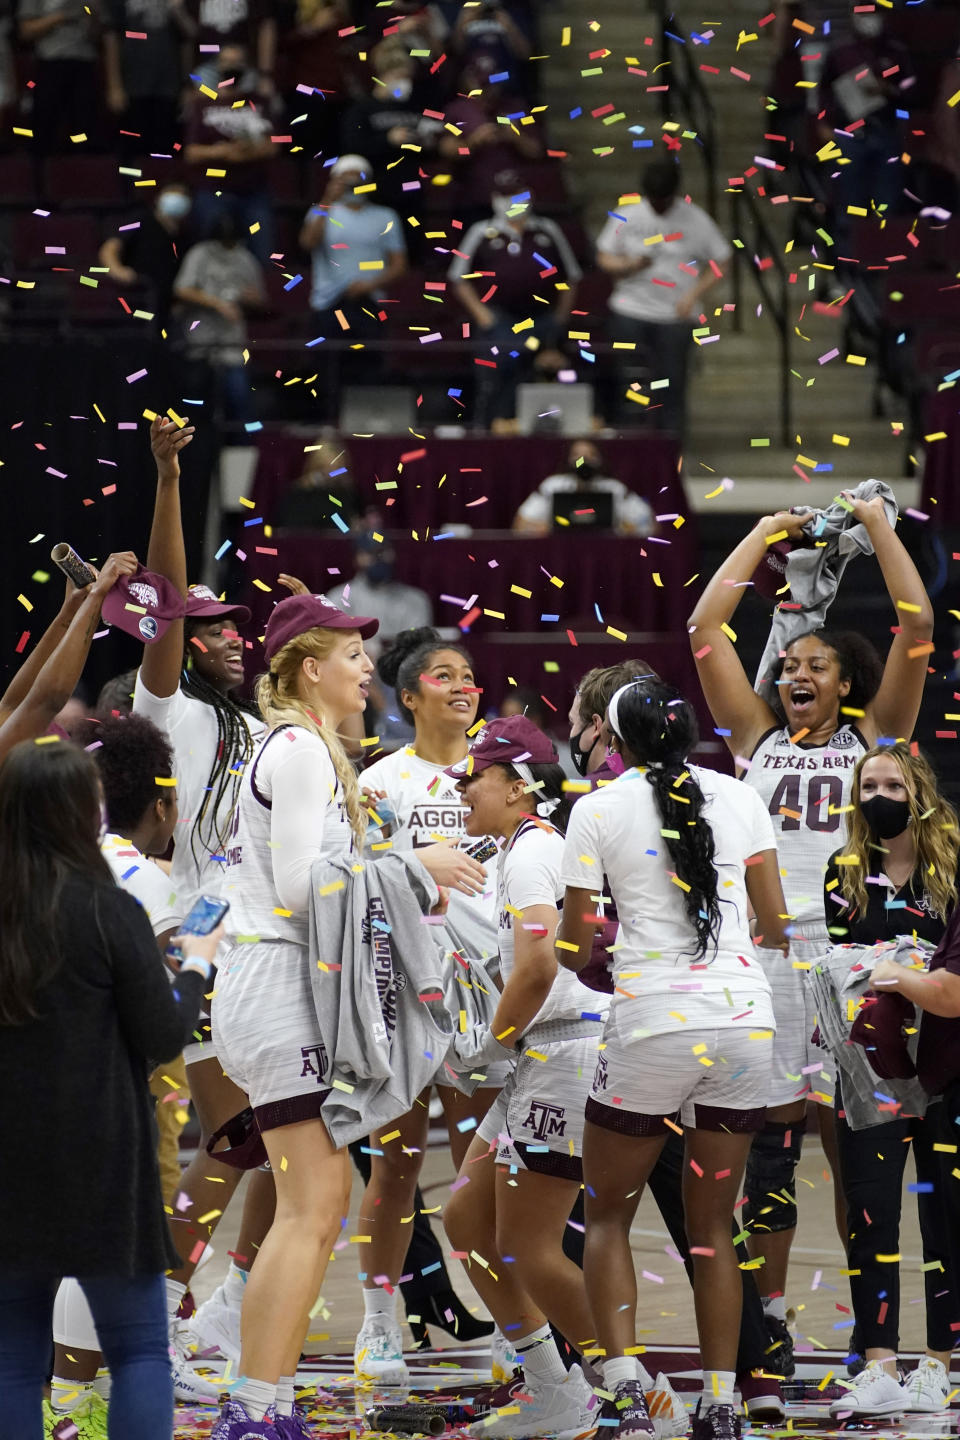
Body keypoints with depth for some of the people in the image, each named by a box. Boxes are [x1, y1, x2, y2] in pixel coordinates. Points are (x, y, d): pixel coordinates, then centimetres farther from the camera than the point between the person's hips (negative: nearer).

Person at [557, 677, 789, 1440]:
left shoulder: (600, 809, 0)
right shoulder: (739, 798, 8)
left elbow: (575, 949, 3)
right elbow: (776, 929, 11)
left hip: (653, 1025, -3)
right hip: (746, 1020, 3)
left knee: (608, 1217, 11)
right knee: (713, 1227, 13)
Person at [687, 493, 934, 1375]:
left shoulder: (872, 739, 11)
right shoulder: (758, 738, 14)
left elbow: (917, 626, 3)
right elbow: (706, 627, 11)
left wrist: (879, 525, 8)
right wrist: (765, 536, 16)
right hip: (768, 947, 2)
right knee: (772, 1134, 2)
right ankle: (768, 1315, 7)